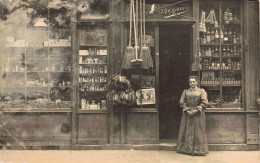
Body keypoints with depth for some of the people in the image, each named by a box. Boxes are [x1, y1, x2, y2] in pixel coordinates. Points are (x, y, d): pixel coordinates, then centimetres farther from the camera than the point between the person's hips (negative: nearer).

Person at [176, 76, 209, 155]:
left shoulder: (201, 91, 3)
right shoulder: (185, 91, 9)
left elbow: (204, 102, -5)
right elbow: (182, 102, 4)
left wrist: (196, 110, -14)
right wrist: (187, 110, -10)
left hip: (198, 115, -2)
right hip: (187, 114, 2)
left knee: (198, 131, -1)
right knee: (187, 131, 4)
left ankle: (198, 149, 5)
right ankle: (187, 148, 12)